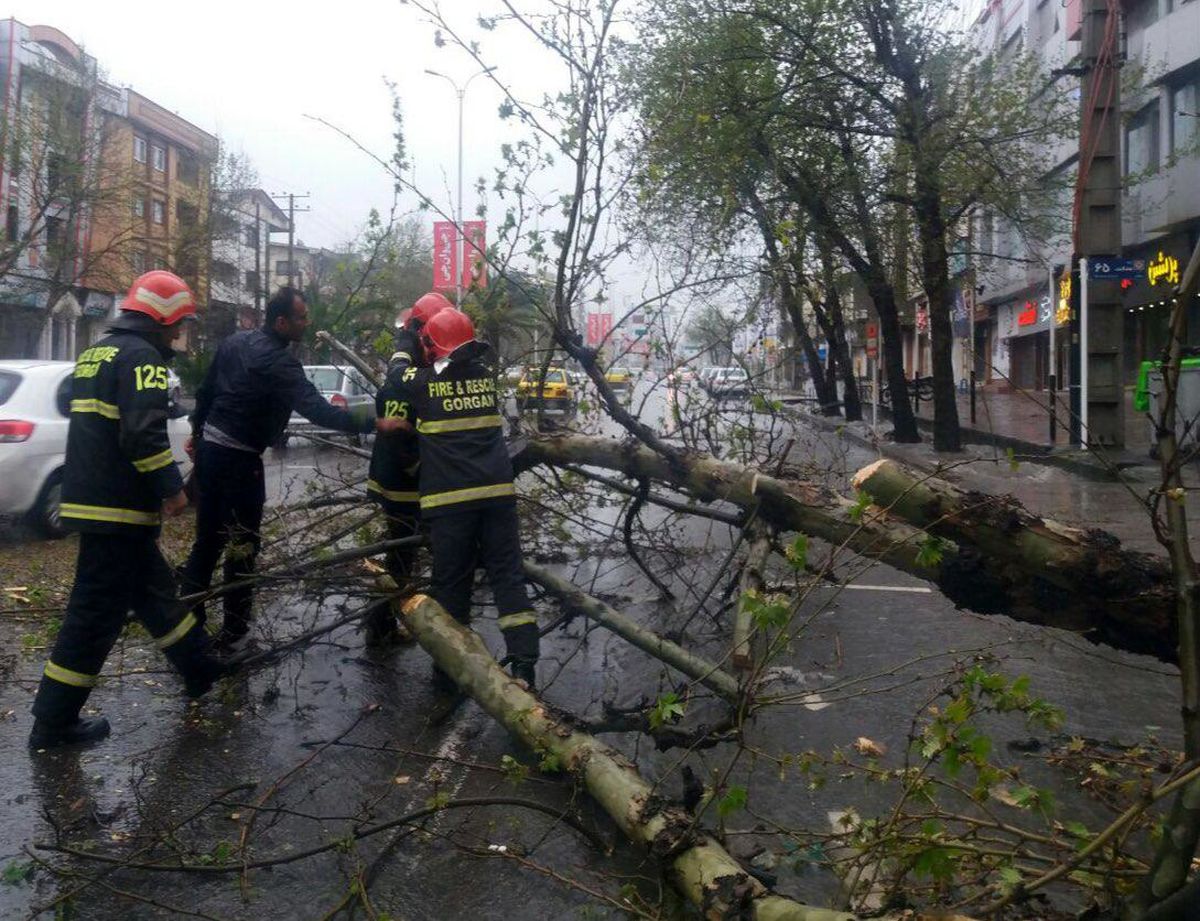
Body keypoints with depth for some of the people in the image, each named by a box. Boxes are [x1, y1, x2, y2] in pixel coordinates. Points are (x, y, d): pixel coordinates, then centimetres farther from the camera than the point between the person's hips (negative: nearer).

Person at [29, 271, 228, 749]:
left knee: (155, 588, 19)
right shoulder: (140, 356, -12)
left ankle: (200, 668, 33)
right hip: (119, 507, -10)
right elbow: (143, 433, -24)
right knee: (97, 610, -2)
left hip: (88, 498, 10)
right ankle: (53, 721, 5)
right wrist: (171, 486, -16)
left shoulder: (95, 353, 18)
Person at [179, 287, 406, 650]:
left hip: (209, 447, 8)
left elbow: (205, 390, 16)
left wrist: (197, 433, 27)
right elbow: (318, 411, -27)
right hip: (238, 459, -8)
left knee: (207, 541, 16)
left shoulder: (235, 341, 7)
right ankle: (233, 632, 10)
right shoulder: (278, 362, -20)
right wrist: (376, 423, -26)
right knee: (242, 547, 3)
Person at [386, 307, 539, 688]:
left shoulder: (424, 383, 0)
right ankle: (524, 661, -2)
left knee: (451, 581, 7)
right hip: (497, 492, 3)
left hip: (450, 499, -2)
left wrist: (405, 334, 38)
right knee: (507, 574, 5)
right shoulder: (486, 375, 9)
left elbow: (397, 370, 22)